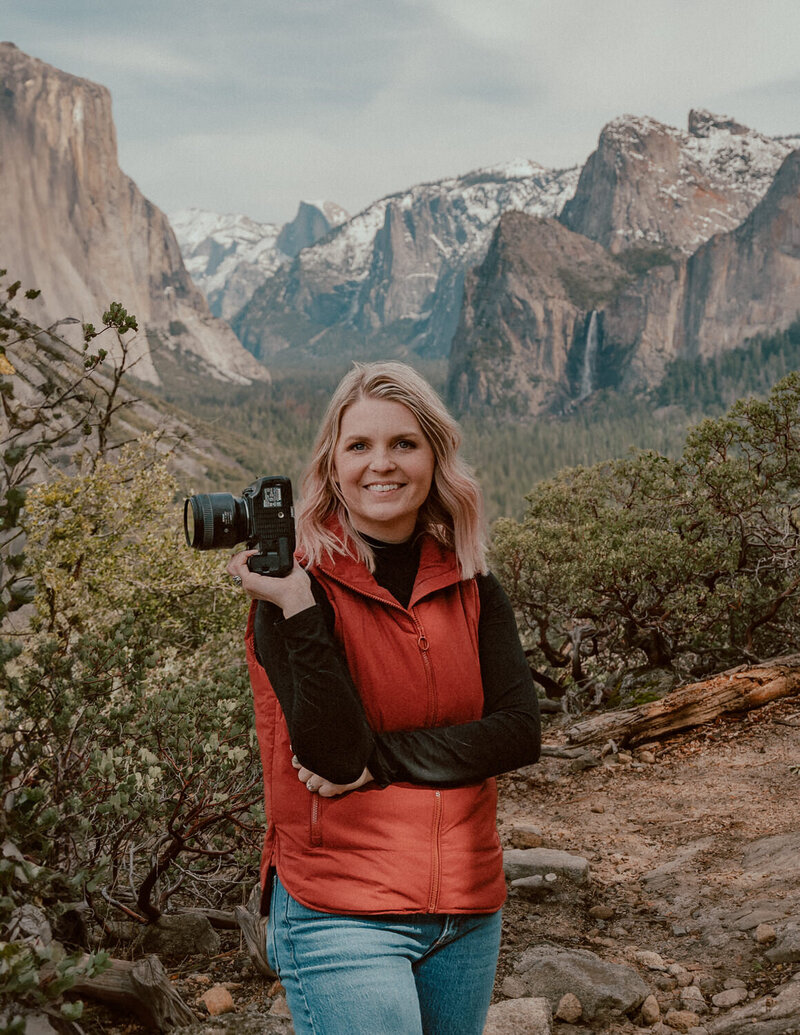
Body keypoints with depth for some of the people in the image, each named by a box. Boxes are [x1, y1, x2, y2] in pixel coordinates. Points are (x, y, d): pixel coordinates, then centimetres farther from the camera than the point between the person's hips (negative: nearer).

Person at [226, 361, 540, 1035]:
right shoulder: (296, 585, -9)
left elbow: (519, 732, -6)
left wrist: (379, 759, -15)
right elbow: (335, 751, -19)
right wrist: (295, 604, -26)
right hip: (339, 913, -4)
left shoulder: (470, 587, 4)